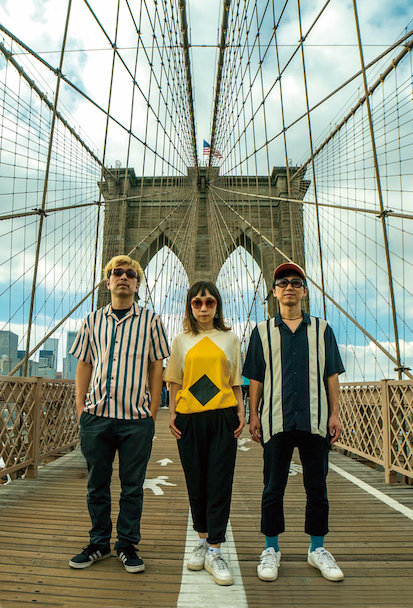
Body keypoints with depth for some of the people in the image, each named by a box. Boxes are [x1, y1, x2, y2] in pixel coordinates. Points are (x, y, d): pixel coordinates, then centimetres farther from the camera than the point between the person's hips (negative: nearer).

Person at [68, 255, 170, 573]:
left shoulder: (151, 320, 2)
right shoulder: (93, 320, 9)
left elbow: (157, 368, 3)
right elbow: (84, 365, 13)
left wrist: (152, 414, -1)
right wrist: (81, 406, 6)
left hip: (136, 418, -2)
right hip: (96, 416, 2)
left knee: (132, 486, 8)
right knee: (97, 484, 14)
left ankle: (128, 545, 26)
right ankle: (99, 543, 32)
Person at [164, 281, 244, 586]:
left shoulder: (229, 338, 9)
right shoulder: (182, 341, 10)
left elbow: (235, 381, 10)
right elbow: (175, 382, 10)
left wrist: (241, 412, 1)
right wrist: (173, 414, 2)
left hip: (223, 417, -1)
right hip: (189, 418, 1)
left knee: (220, 483, -1)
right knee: (195, 482, 10)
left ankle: (214, 552, 9)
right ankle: (203, 541, 28)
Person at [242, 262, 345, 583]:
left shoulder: (321, 329, 10)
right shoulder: (262, 331, 8)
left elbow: (332, 375, 9)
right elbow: (255, 378, 7)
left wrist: (335, 414, 3)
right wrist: (253, 415, 2)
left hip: (315, 420, 1)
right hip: (276, 421, -1)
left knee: (317, 487, 10)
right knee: (273, 487, 7)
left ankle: (317, 549, 29)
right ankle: (271, 550, 23)